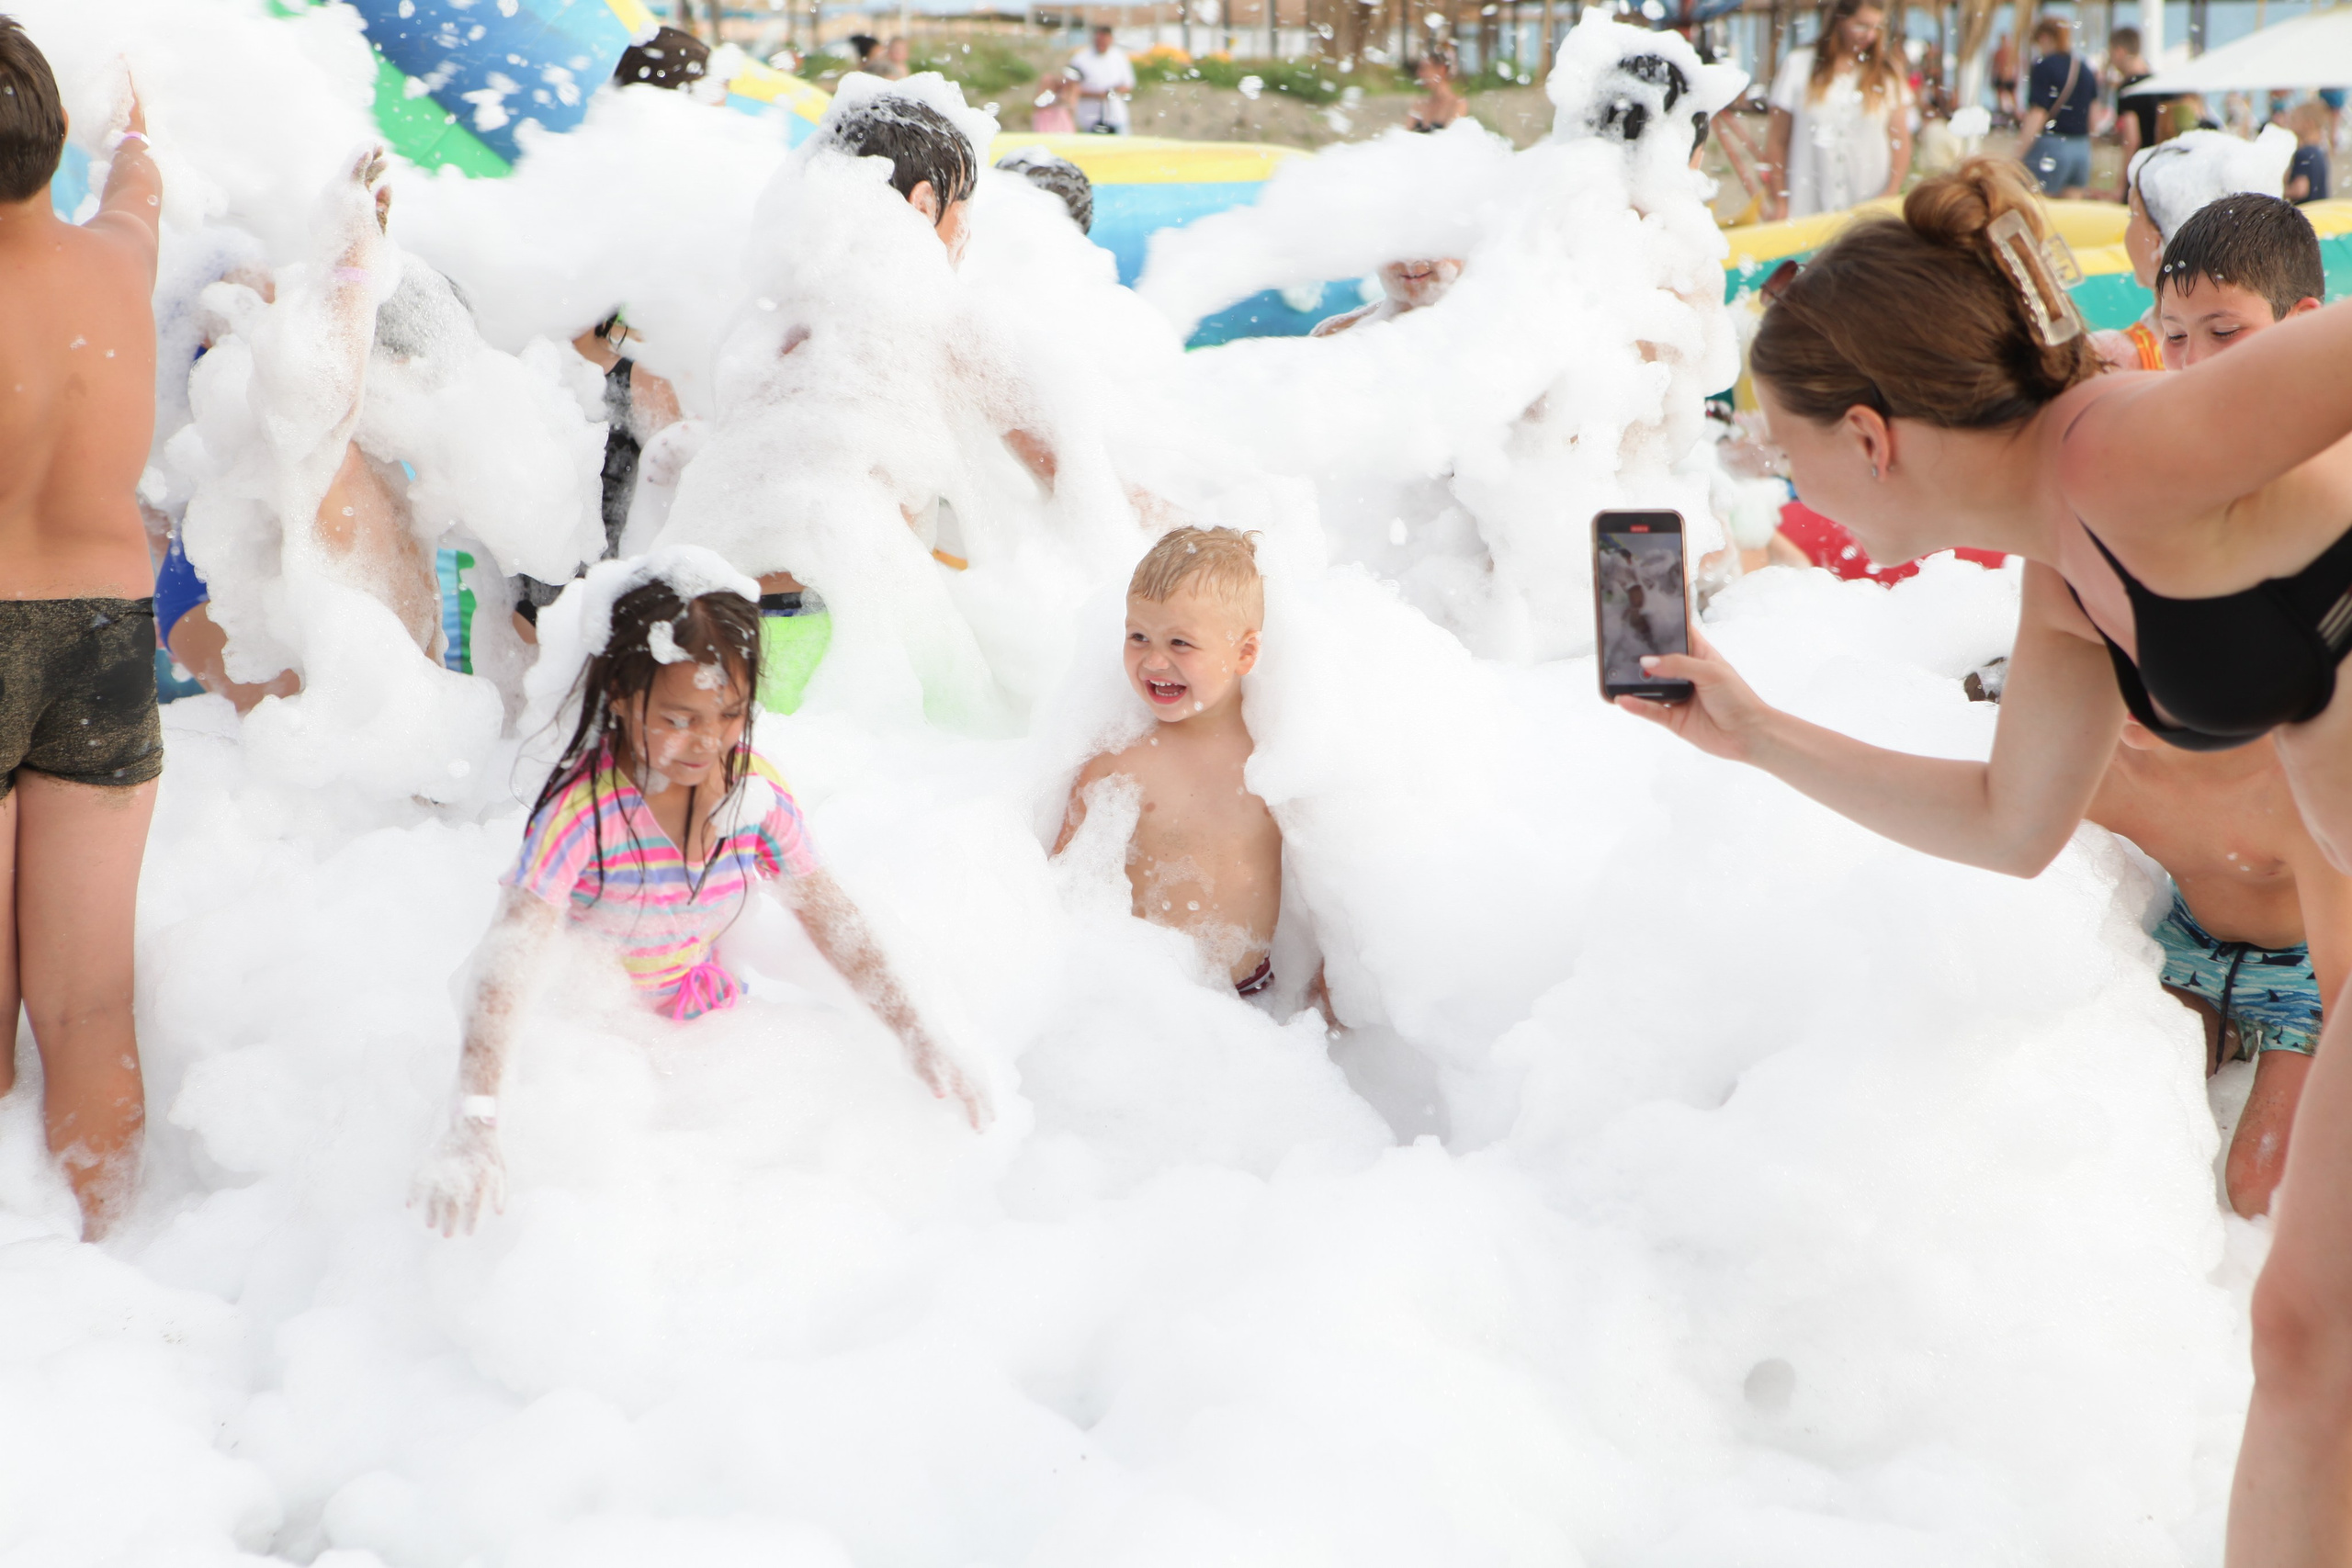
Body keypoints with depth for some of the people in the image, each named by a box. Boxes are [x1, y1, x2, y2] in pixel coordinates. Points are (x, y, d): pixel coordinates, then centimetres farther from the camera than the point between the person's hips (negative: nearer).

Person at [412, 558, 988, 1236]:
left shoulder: (756, 789, -12)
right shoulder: (584, 811, -30)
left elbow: (824, 908, 1)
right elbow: (509, 954, -40)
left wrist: (917, 1038, -5)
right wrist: (471, 1125, -53)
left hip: (700, 1014, 5)